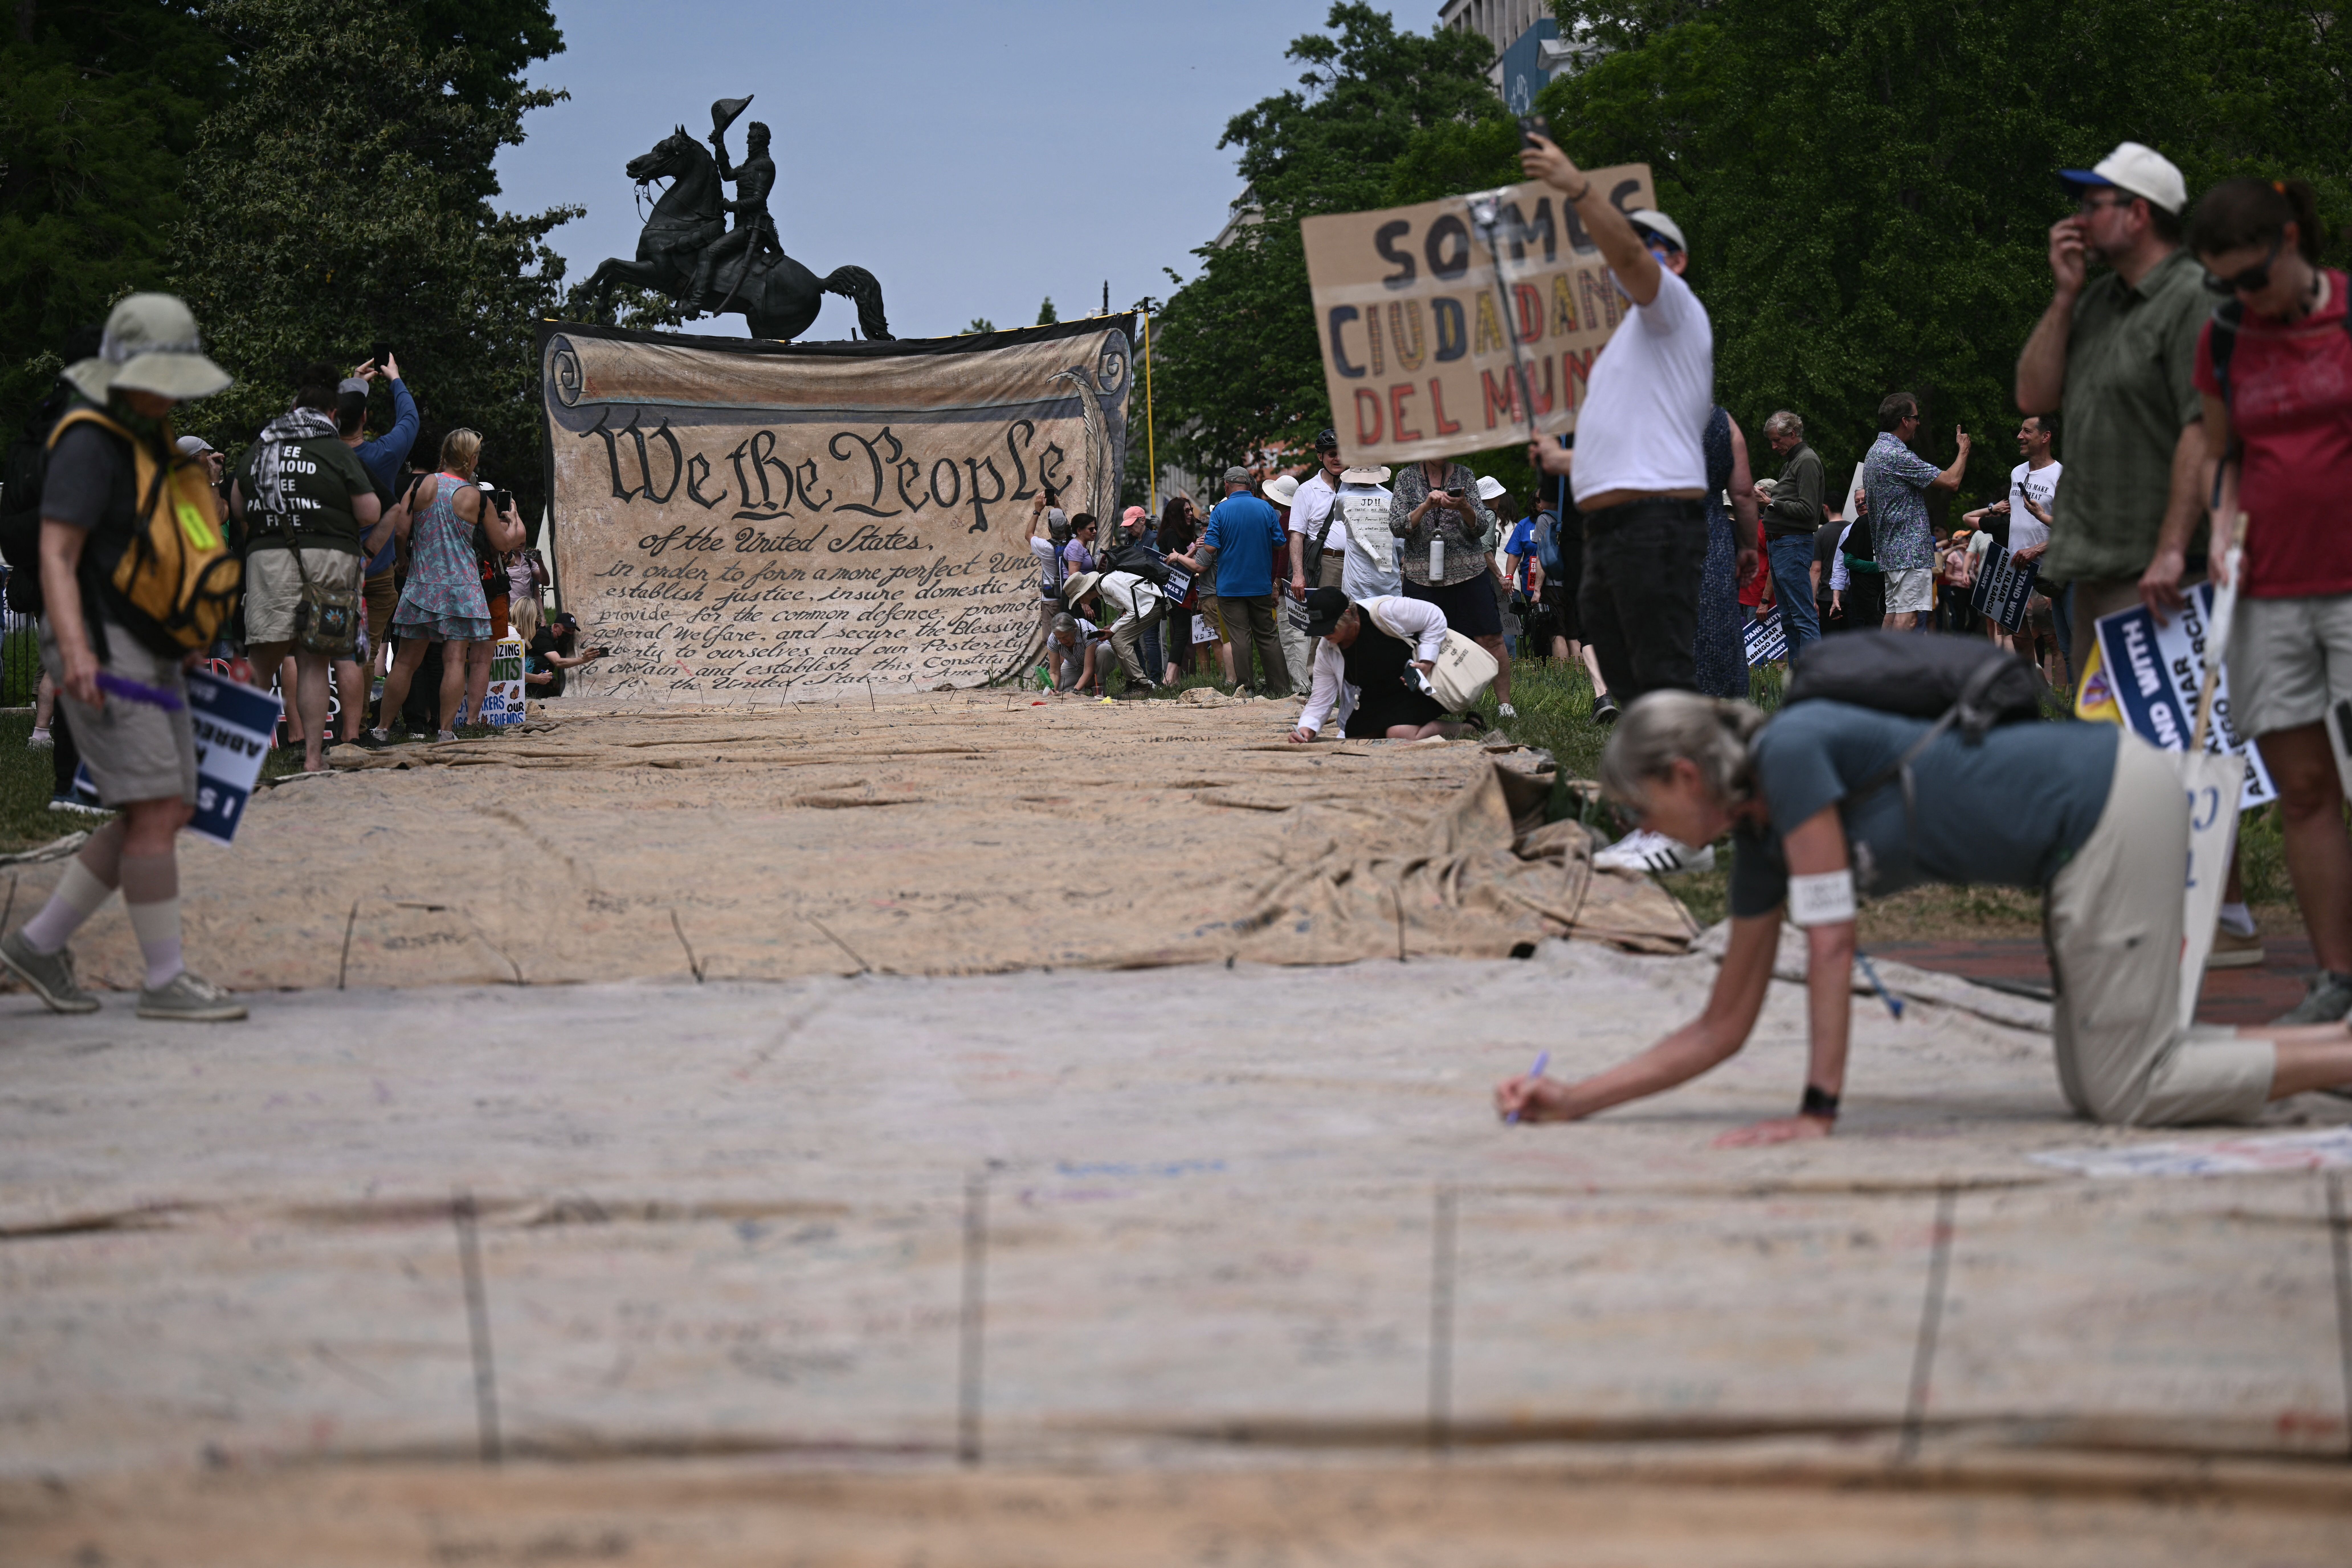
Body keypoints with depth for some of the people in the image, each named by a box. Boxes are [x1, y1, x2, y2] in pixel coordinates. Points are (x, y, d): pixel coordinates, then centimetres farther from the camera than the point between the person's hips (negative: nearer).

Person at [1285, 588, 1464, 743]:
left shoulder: (1382, 612, -28)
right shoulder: (1326, 651, -11)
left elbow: (1435, 616, -17)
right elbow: (1321, 699, -5)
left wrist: (1427, 662, -23)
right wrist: (1307, 729, -25)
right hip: (1373, 699, 7)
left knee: (1402, 738, -29)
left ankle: (1457, 729, -2)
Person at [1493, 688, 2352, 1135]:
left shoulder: (1791, 747, -15)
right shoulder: (1758, 846, 10)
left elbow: (1832, 942, -17)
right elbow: (1722, 1028, 14)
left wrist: (1818, 1110, -16)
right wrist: (1572, 1101, 10)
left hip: (2116, 802, -9)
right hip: (2099, 814, 9)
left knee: (2129, 1093, -7)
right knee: (2095, 1085, 10)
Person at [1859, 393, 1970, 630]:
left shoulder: (1875, 451, 15)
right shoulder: (1898, 455, -17)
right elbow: (1951, 481, -16)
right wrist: (1964, 451, 1)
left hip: (1888, 548, 10)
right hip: (1910, 549, -10)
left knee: (1894, 613, 11)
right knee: (1908, 616, -13)